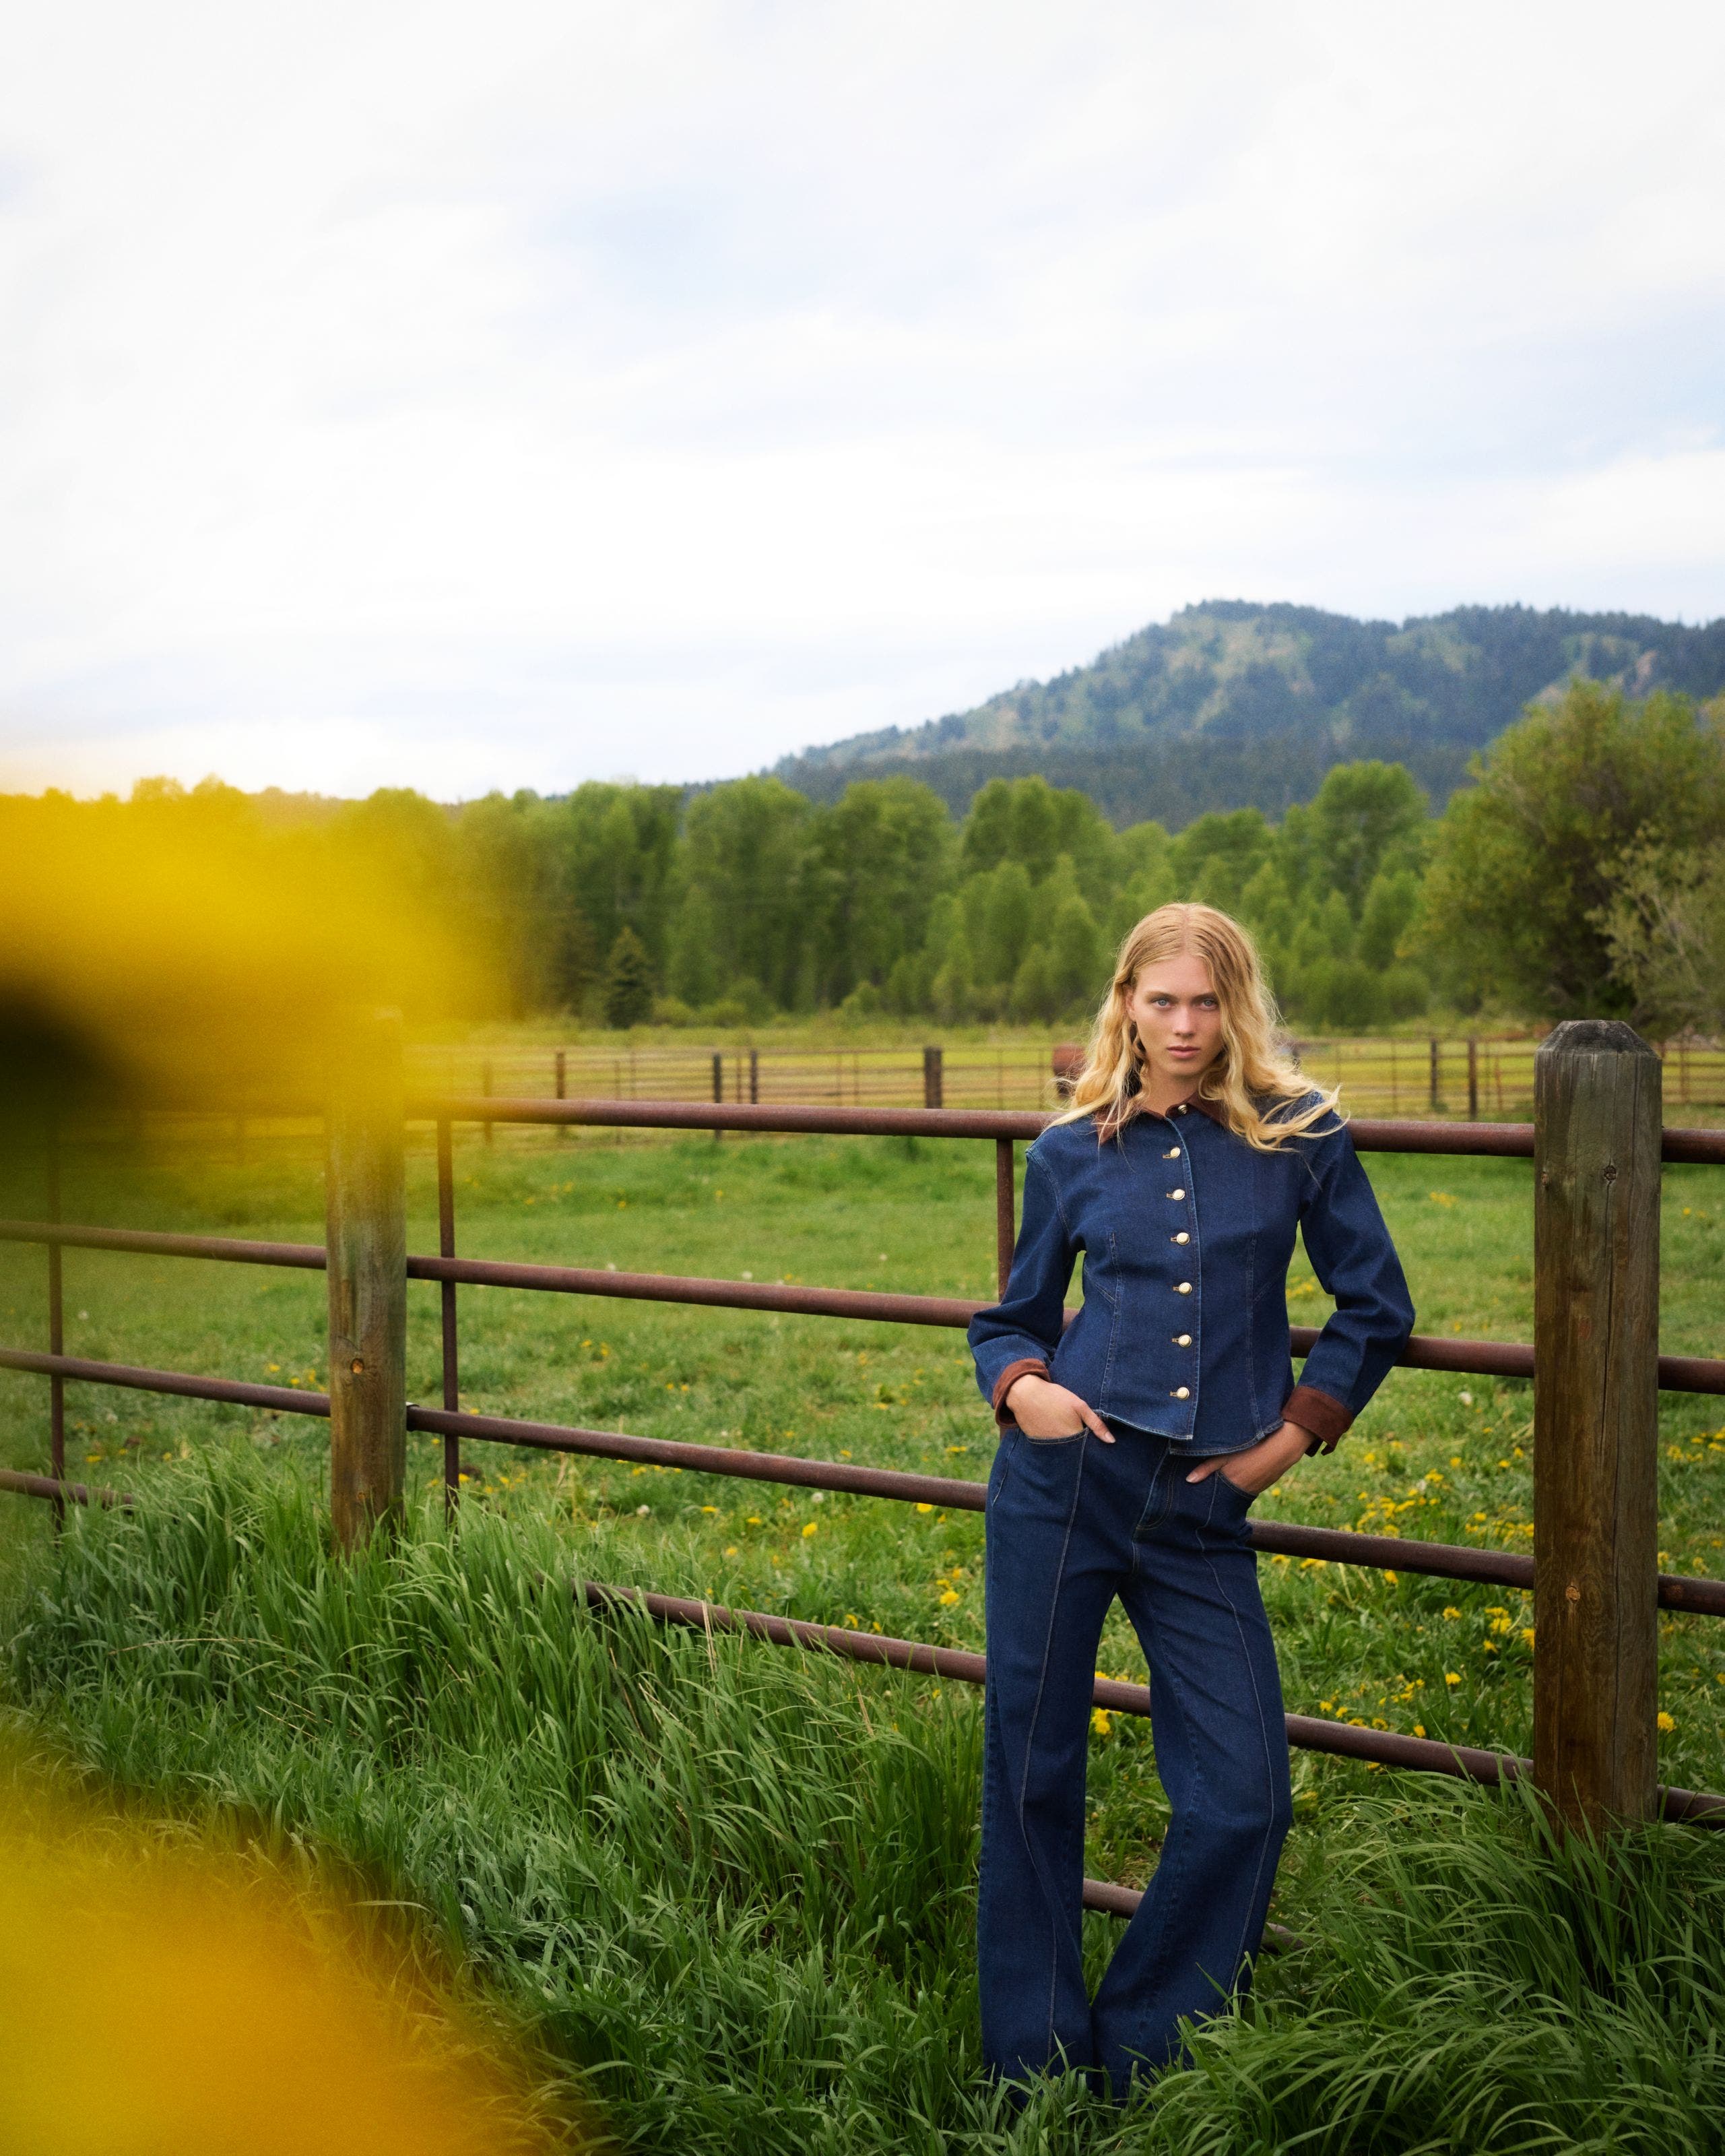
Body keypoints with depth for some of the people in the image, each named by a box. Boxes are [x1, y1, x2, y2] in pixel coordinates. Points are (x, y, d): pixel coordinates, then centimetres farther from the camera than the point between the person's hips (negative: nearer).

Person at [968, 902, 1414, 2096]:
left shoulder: (1302, 1136, 1)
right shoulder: (1073, 1152, 4)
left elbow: (1377, 1307, 9)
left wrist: (1296, 1433, 3)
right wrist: (1019, 1385, -7)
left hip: (1204, 1509, 0)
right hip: (1064, 1479, 0)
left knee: (1243, 1799, -1)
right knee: (1033, 1775, 6)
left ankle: (1134, 2058, 21)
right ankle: (1030, 2066, 23)